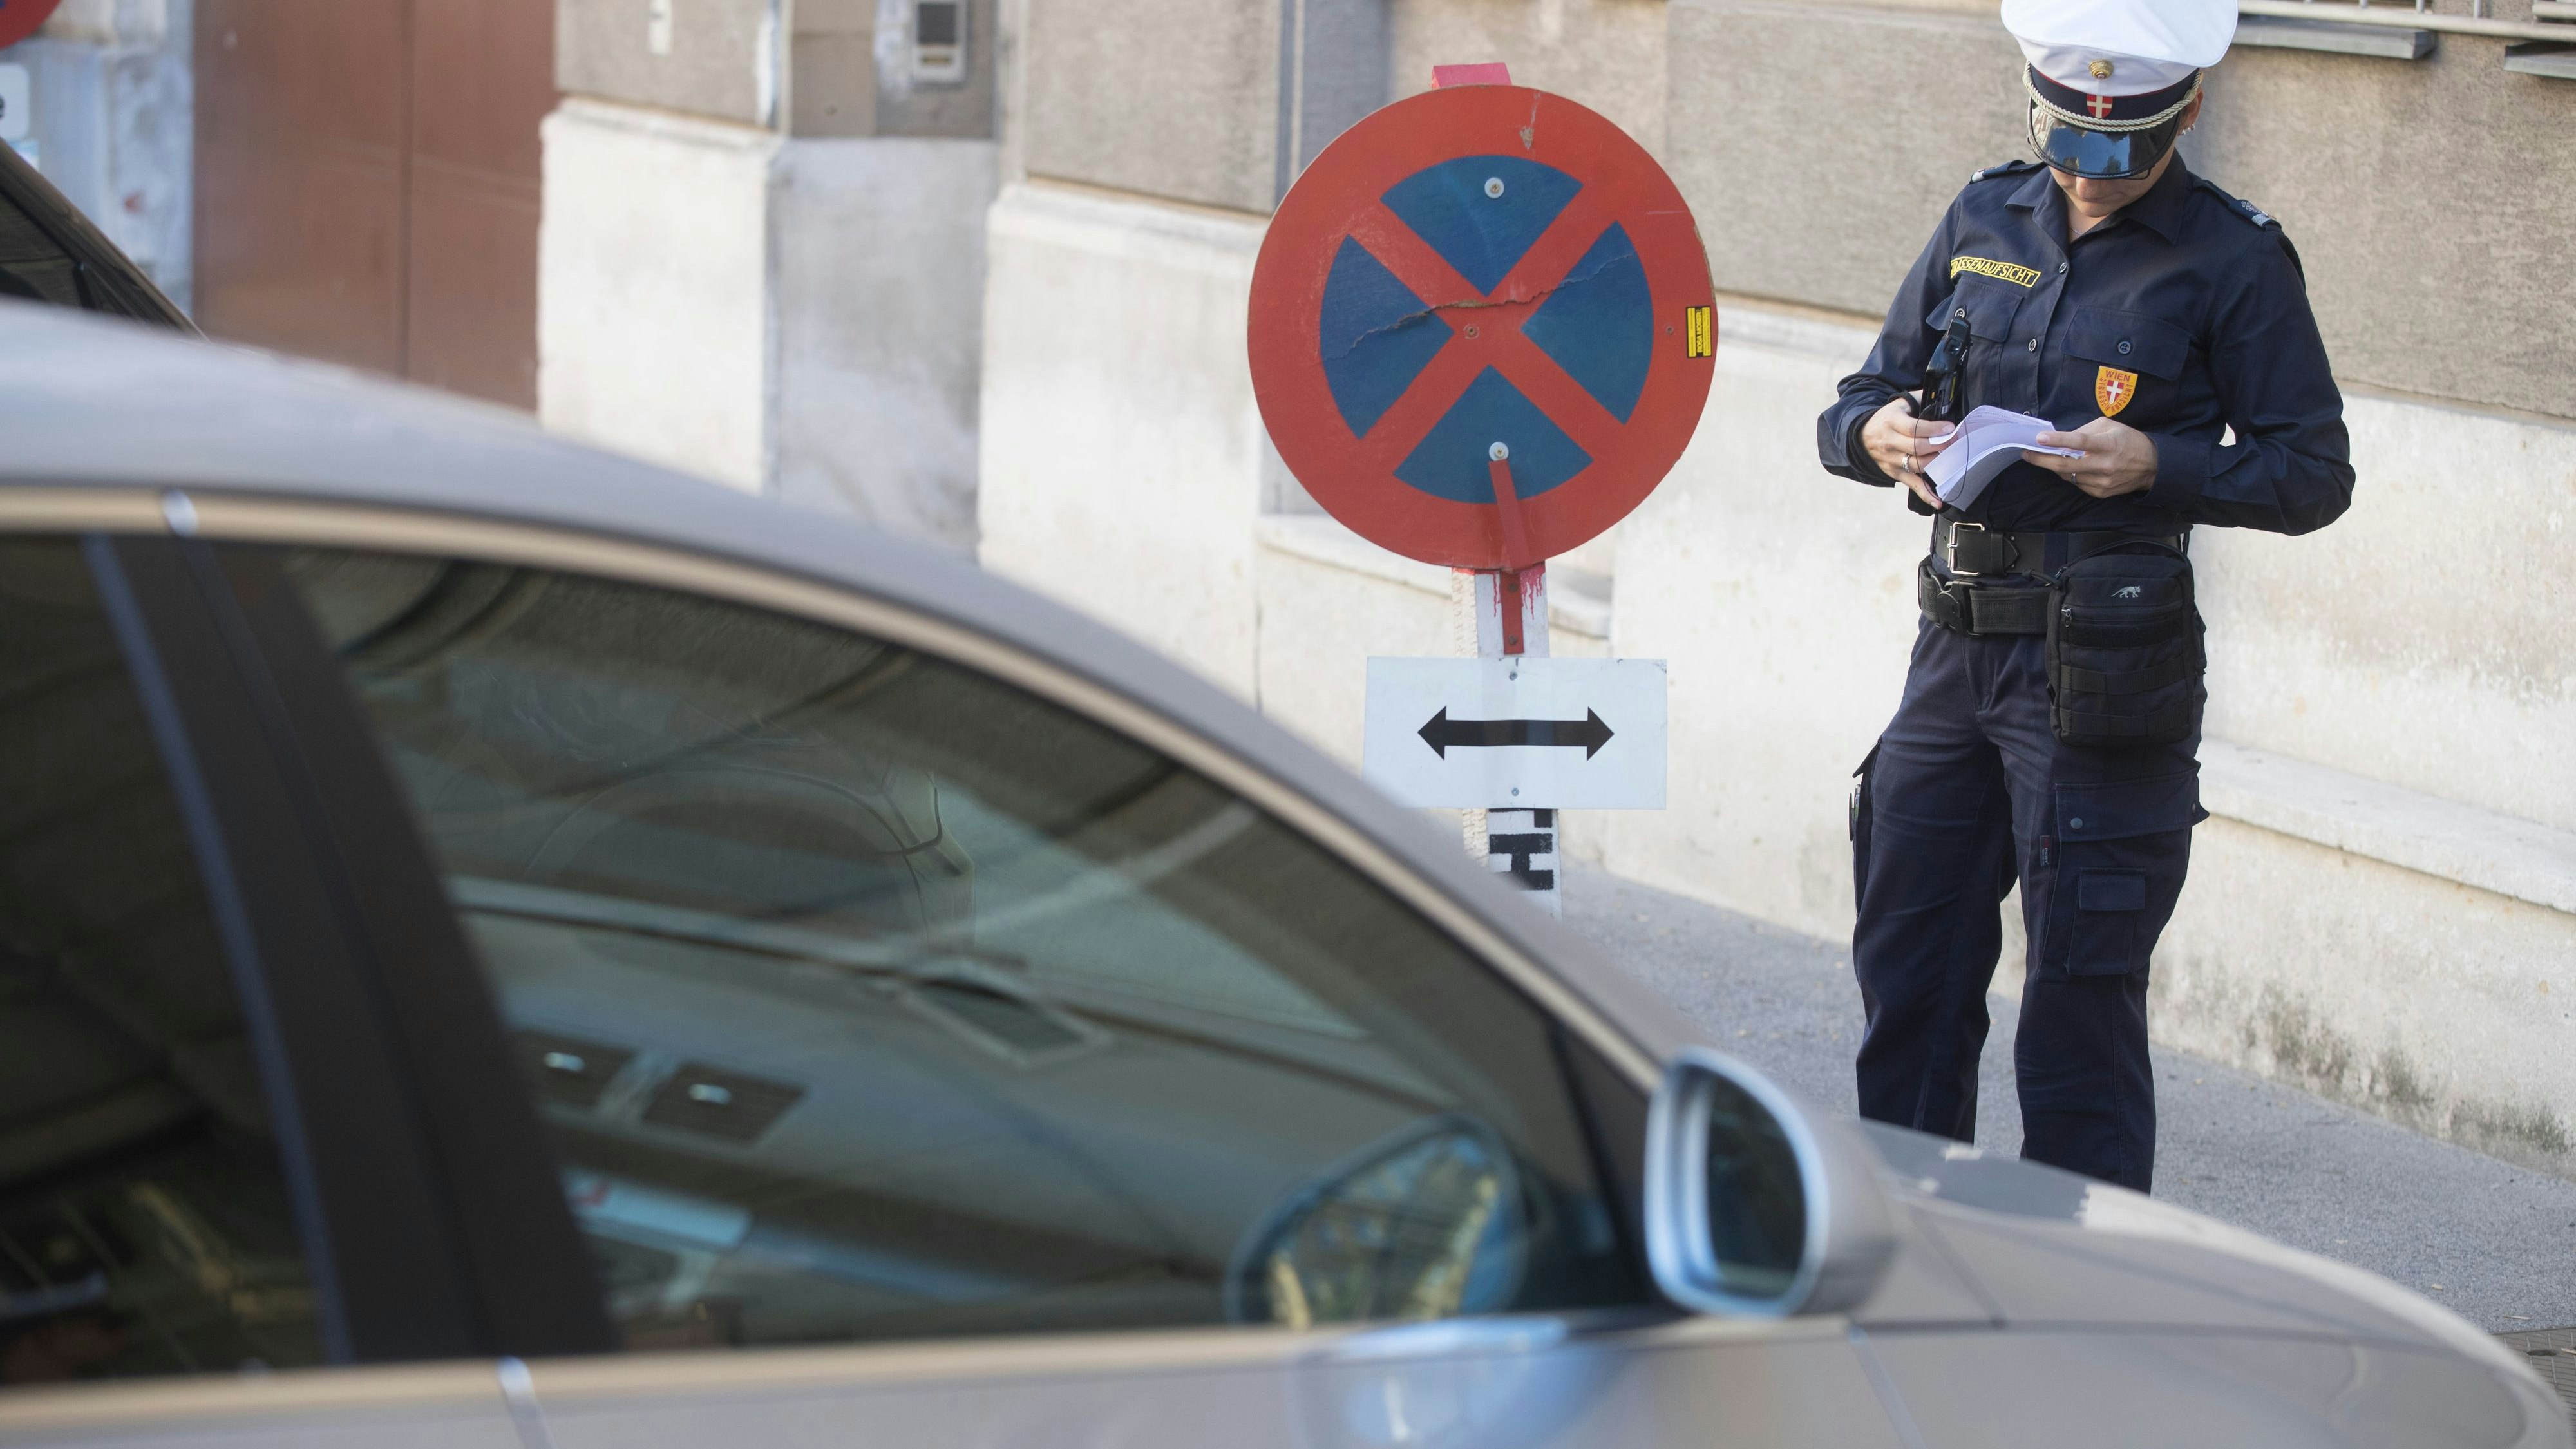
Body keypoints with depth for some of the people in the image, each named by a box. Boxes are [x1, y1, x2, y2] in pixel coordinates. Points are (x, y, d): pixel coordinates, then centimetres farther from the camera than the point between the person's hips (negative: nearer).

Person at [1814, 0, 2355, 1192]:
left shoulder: (2233, 262, -5)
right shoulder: (1984, 223, 10)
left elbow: (2314, 472, -4)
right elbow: (1858, 406, 15)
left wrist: (2158, 467, -20)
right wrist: (1877, 436, -8)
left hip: (2105, 678, -6)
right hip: (1957, 646, 6)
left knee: (2080, 999, -3)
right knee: (1907, 972, 11)